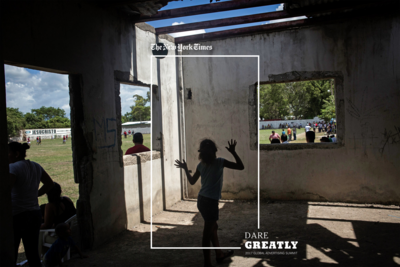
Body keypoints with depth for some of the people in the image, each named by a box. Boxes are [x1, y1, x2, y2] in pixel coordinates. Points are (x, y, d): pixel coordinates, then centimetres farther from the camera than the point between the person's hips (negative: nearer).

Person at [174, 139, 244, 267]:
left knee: (213, 227, 24)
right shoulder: (220, 162, -12)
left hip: (201, 200, 7)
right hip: (211, 202, -7)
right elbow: (240, 166, -10)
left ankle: (219, 254, 40)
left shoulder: (201, 165, 4)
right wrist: (233, 152, -8)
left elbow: (192, 181, 16)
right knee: (208, 232, 3)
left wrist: (185, 169, 27)